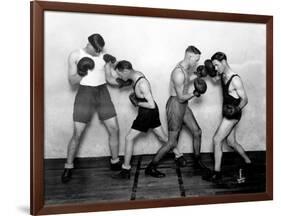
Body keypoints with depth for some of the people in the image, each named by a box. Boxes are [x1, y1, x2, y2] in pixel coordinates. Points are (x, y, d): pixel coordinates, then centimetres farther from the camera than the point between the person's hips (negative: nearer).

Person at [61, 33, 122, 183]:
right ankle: (68, 168, 13)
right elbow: (72, 81, -3)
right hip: (85, 94, -3)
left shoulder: (103, 56, 3)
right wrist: (81, 73, -22)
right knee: (77, 134, -4)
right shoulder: (75, 55, -3)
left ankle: (115, 162, 20)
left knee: (114, 129, 1)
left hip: (103, 93, 3)